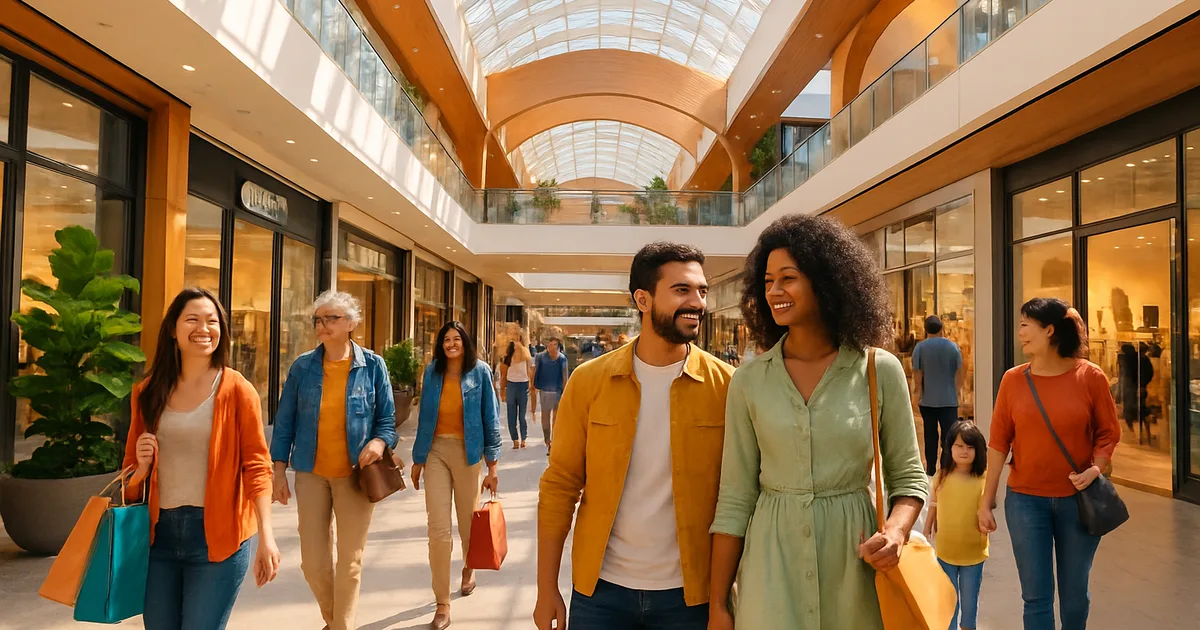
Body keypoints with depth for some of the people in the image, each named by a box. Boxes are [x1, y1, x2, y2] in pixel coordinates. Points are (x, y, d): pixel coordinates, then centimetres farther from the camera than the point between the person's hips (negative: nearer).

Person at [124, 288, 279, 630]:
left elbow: (256, 465, -9)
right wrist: (140, 467, -9)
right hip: (160, 533, 4)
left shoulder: (236, 389, -6)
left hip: (217, 535, -4)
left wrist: (266, 535, -20)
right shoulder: (148, 392, 6)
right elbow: (131, 471, 15)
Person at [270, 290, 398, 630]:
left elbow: (387, 418, 0)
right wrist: (279, 471, 2)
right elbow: (285, 421, 4)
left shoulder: (372, 365, -4)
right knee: (313, 561, 9)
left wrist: (379, 441, -21)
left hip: (355, 473, -2)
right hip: (311, 473, 2)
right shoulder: (303, 366, 0)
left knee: (350, 561, 5)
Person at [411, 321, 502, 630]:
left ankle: (469, 568, 47)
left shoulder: (480, 372, -4)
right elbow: (424, 417, 10)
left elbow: (490, 418, -3)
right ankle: (443, 604, 7)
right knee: (438, 529, -4)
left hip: (467, 453, -1)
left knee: (468, 523, 14)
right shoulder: (432, 372, 3)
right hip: (436, 452, 1)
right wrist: (417, 459, 12)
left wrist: (492, 466, -4)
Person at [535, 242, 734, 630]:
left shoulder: (725, 385, -7)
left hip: (689, 593, 0)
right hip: (600, 590, 1)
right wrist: (547, 589, -2)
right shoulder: (589, 380, -6)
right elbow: (560, 486, -2)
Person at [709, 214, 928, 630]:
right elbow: (735, 499, 0)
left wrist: (897, 531, -17)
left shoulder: (881, 371, -4)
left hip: (853, 568, 0)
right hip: (772, 568, 0)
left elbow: (908, 477, 4)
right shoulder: (749, 381, -3)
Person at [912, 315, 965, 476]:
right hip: (949, 400, 0)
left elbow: (917, 376, -6)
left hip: (927, 400, 0)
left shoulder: (920, 348, -5)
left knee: (930, 435, 10)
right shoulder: (952, 346, -2)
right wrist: (954, 390, 15)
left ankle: (931, 469, 17)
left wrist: (918, 396, 4)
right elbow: (961, 374, 1)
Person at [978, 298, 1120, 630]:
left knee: (1075, 593, 16)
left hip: (1078, 499, 0)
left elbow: (1109, 433, 1)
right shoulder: (1013, 379, -4)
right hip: (1025, 500, 0)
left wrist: (1097, 469, -19)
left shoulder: (1090, 376, -7)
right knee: (1036, 596, 6)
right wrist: (986, 501, -3)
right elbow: (999, 442, -3)